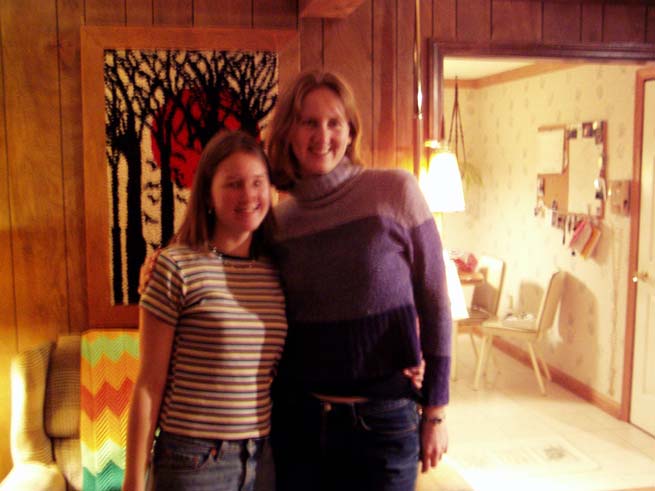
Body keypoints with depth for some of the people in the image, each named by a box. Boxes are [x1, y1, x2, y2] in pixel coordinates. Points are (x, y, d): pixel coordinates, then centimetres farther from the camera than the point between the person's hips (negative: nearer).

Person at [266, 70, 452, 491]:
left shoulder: (395, 191, -8)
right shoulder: (277, 219, 1)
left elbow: (434, 303, -4)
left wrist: (436, 412, -3)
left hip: (382, 420, -2)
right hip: (296, 419, 3)